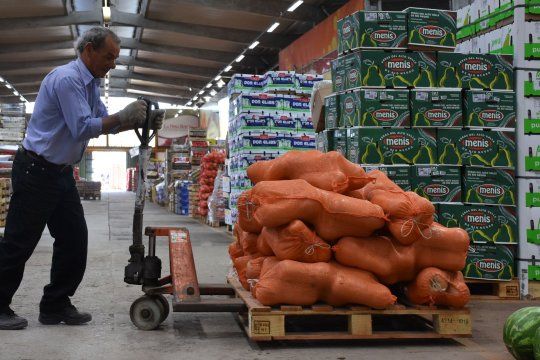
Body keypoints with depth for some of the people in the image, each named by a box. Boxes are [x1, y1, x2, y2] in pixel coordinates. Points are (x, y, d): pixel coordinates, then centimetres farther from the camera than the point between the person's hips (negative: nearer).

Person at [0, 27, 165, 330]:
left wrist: (142, 121, 0)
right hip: (36, 171, -9)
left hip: (61, 173, 10)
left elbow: (104, 124, 13)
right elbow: (82, 128, -25)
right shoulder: (67, 78, -19)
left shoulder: (92, 84, 12)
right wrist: (124, 116, -20)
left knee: (74, 238, 8)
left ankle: (56, 305, 17)